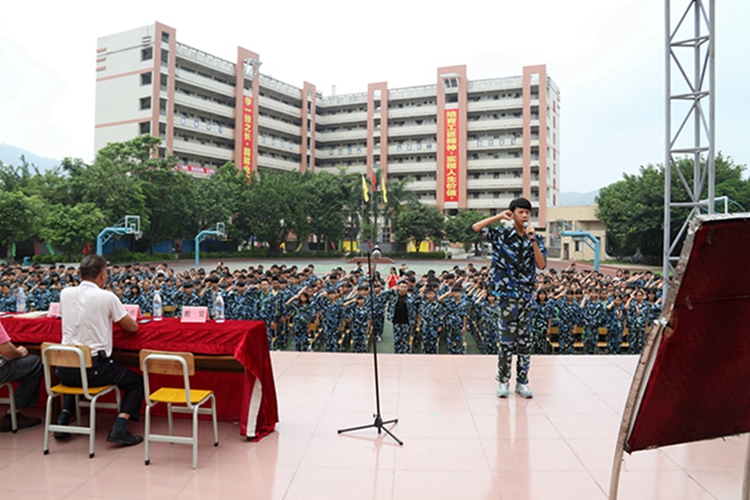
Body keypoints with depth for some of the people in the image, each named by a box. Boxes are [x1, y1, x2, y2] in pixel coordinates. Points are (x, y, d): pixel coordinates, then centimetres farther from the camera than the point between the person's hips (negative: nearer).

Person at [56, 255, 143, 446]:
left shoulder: (65, 293, 4)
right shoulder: (107, 297, -11)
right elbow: (132, 327, -1)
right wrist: (115, 317, 19)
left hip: (64, 369, 6)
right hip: (94, 368, -6)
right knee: (136, 382, 13)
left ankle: (63, 420, 24)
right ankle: (119, 428, -5)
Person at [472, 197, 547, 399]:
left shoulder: (536, 239, 6)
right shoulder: (502, 234, -1)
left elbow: (542, 264, -6)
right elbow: (476, 227, -12)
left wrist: (533, 240, -14)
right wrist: (500, 216, -9)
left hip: (527, 294, 3)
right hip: (507, 293, -3)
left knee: (525, 339, 7)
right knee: (507, 339, 0)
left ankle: (522, 381, 17)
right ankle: (503, 381, 11)